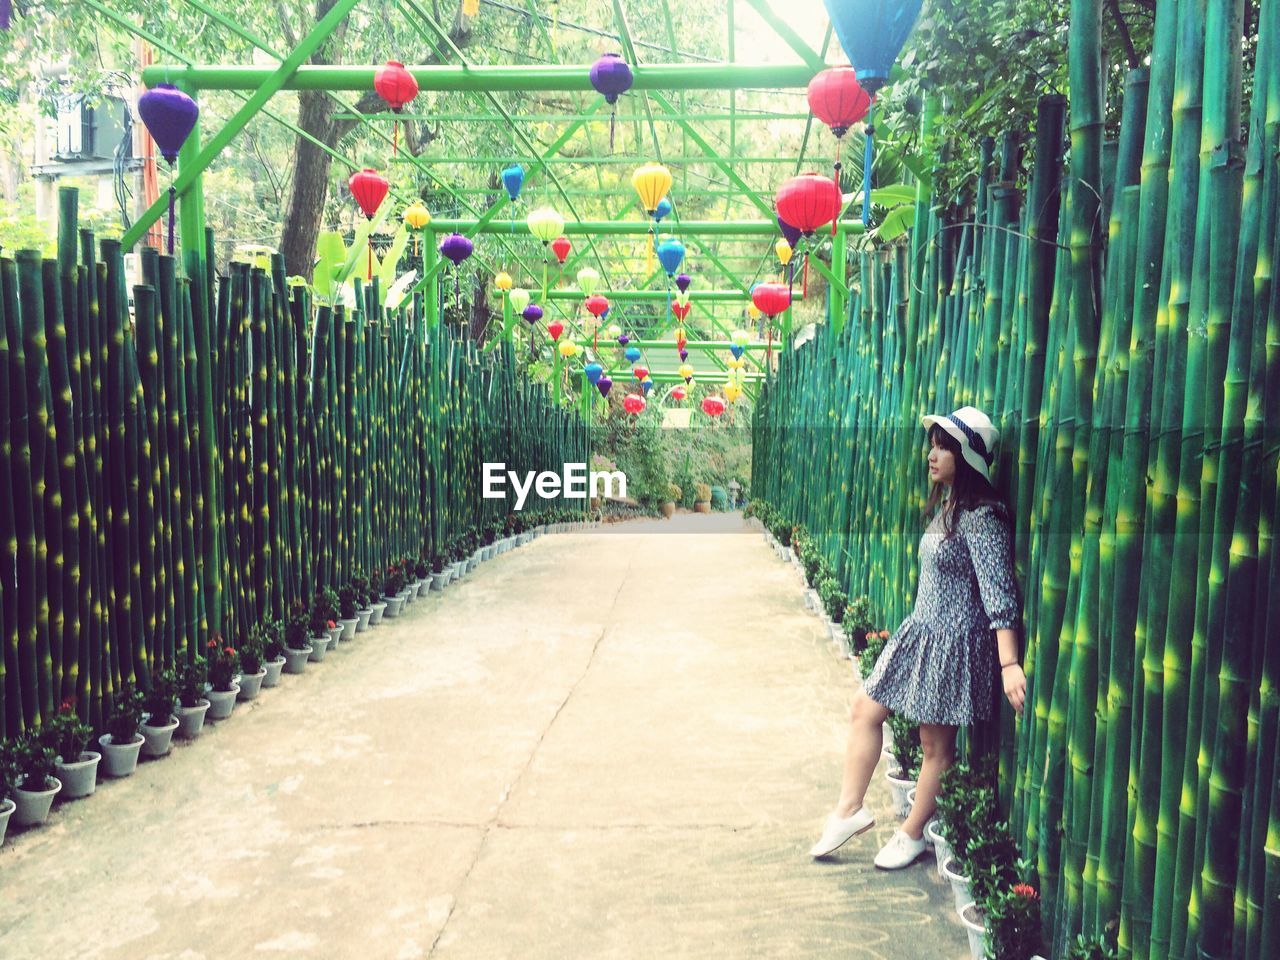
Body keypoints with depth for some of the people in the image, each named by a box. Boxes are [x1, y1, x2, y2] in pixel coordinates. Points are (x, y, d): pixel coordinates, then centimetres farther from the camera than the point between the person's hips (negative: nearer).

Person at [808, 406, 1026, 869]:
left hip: (954, 643, -9)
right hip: (921, 631, 10)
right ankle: (850, 809, 22)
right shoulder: (946, 506, 9)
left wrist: (1008, 664, -28)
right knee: (865, 710, 10)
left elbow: (1000, 593, -24)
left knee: (936, 744, 6)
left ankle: (912, 834, 24)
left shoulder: (981, 517, -19)